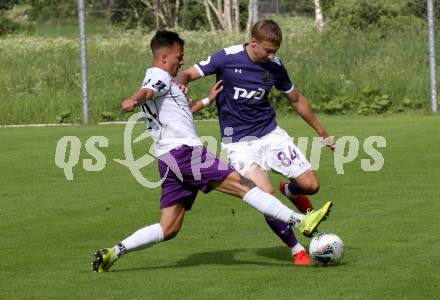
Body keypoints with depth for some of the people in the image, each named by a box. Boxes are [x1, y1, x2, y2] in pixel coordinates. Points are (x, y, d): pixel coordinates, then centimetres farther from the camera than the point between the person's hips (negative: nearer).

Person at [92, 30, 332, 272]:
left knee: (168, 229, 6)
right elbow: (147, 92, -27)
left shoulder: (153, 79, 28)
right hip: (184, 151, -10)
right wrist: (133, 100, -50)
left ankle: (113, 252, -2)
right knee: (242, 185, -13)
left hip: (169, 161, 10)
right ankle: (300, 221, -17)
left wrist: (207, 100, 41)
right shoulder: (160, 76, -3)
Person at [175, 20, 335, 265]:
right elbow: (188, 74, -9)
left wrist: (322, 132, 19)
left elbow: (296, 99, 13)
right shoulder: (227, 58, -14)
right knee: (266, 195, -22)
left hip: (271, 133, 4)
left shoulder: (275, 67, -2)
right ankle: (297, 250, -3)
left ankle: (291, 191, 34)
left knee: (310, 185, -5)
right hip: (239, 142, -4)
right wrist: (179, 84, -34)